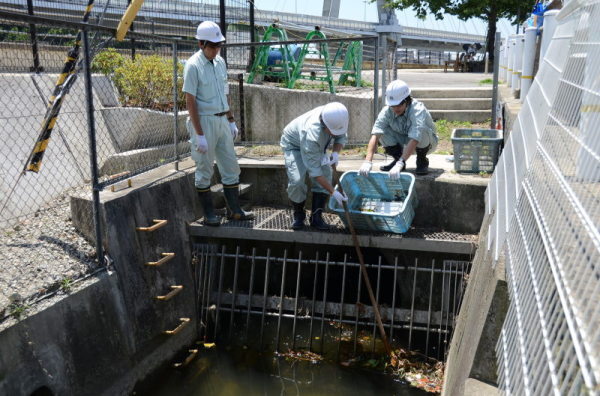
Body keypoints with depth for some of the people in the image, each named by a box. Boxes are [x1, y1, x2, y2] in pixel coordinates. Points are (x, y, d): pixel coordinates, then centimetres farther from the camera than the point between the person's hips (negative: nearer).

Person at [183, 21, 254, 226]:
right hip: (204, 121, -7)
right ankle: (208, 214, 15)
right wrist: (199, 134, -18)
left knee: (230, 166, 10)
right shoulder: (193, 65, -13)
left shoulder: (220, 61, 8)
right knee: (204, 170, 4)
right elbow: (190, 101, -15)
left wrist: (231, 121, 16)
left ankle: (234, 210, 21)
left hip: (222, 120, 7)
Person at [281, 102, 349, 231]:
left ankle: (316, 217, -5)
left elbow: (342, 137, -5)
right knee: (296, 180, -24)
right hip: (293, 144, -6)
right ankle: (298, 215, 1)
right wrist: (333, 192, -38)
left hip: (318, 146, 6)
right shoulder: (312, 134, -45)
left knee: (326, 175, -13)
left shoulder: (335, 119, -29)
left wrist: (336, 152, -27)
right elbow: (314, 170, -39)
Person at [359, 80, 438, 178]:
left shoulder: (418, 110, -34)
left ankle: (422, 161, -9)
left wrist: (400, 164, -55)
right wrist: (368, 161, -45)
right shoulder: (387, 111, -22)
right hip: (404, 142, 3)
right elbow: (375, 136, -31)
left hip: (427, 142, -3)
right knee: (382, 131, -22)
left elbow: (414, 140, -45)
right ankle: (397, 158, 0)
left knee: (421, 130, -37)